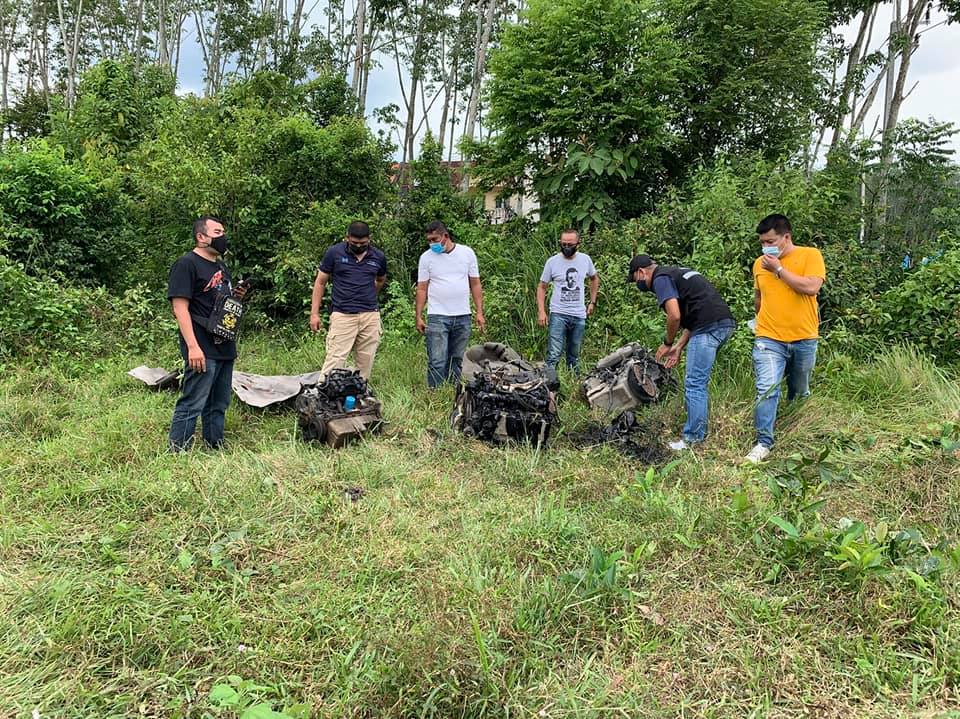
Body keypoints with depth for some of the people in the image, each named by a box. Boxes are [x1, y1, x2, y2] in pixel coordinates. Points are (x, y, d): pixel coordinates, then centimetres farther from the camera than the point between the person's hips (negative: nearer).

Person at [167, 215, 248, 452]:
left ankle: (216, 449, 24)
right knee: (191, 405, -8)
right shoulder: (187, 264, -8)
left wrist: (236, 296, 6)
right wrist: (193, 347, -23)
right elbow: (180, 307, -15)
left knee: (218, 405, 15)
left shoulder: (221, 267, 19)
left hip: (225, 347, 9)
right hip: (203, 351, -9)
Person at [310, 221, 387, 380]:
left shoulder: (378, 257, 7)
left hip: (371, 315, 3)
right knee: (335, 361, -11)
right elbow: (320, 282, 4)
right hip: (342, 315, -3)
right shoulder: (334, 253, -1)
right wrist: (314, 314, -1)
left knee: (366, 363, 4)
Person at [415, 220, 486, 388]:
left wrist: (479, 312, 1)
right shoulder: (426, 257, 3)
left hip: (462, 317, 2)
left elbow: (475, 284, 7)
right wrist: (418, 317, -3)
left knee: (456, 360, 9)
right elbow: (422, 289, 3)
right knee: (437, 362, -9)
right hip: (437, 317, -2)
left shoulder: (467, 253, 5)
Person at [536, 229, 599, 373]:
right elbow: (542, 287, 1)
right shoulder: (552, 262, -5)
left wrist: (592, 302, 15)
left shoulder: (585, 259, 3)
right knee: (554, 355, -14)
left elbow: (594, 279, 21)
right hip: (558, 314, -3)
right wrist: (541, 311, -9)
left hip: (579, 316, 3)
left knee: (574, 356, 14)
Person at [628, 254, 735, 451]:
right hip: (725, 323, 10)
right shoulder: (676, 273, 27)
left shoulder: (661, 279, -3)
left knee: (694, 384, -5)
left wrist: (667, 343, 2)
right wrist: (679, 347, 23)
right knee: (698, 382, 17)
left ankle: (693, 439, 0)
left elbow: (674, 315, -15)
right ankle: (699, 431, 24)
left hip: (709, 327, -10)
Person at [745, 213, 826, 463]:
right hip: (769, 339, 1)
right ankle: (764, 443, -9)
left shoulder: (810, 255, -5)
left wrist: (778, 269, -16)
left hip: (804, 339, -1)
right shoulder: (760, 263, 5)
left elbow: (811, 287, -21)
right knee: (767, 390, -14)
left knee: (800, 392, 16)